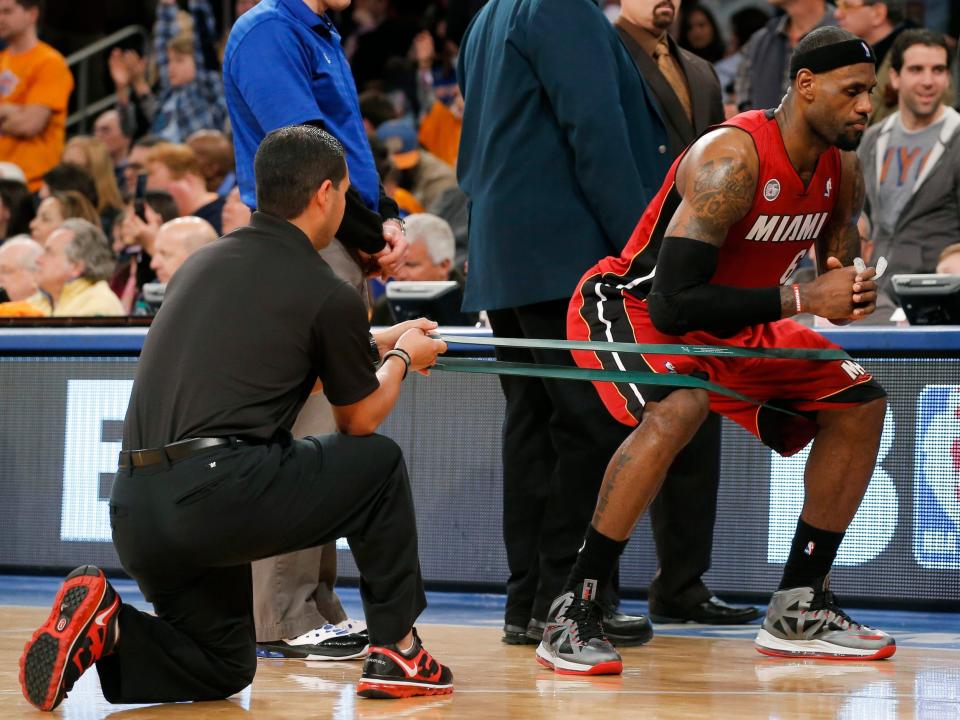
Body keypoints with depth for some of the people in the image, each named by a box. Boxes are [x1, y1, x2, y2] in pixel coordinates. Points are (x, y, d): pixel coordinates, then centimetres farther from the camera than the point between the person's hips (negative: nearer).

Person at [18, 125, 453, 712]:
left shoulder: (205, 263, 19)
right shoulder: (330, 296, -1)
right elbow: (359, 420, 15)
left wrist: (379, 343, 45)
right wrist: (402, 358, 35)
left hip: (134, 511, 7)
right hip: (221, 497, -7)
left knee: (222, 669, 23)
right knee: (379, 463, 17)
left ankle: (102, 625, -3)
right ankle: (396, 652, 17)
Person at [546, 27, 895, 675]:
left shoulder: (842, 170, -5)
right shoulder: (731, 160, -30)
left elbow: (838, 271, 10)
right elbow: (673, 304, -35)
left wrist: (853, 296, -16)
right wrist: (799, 299, -34)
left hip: (727, 326, 9)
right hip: (626, 306, -9)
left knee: (860, 403, 4)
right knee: (677, 409, -38)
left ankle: (798, 610, 11)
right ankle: (572, 614, -29)